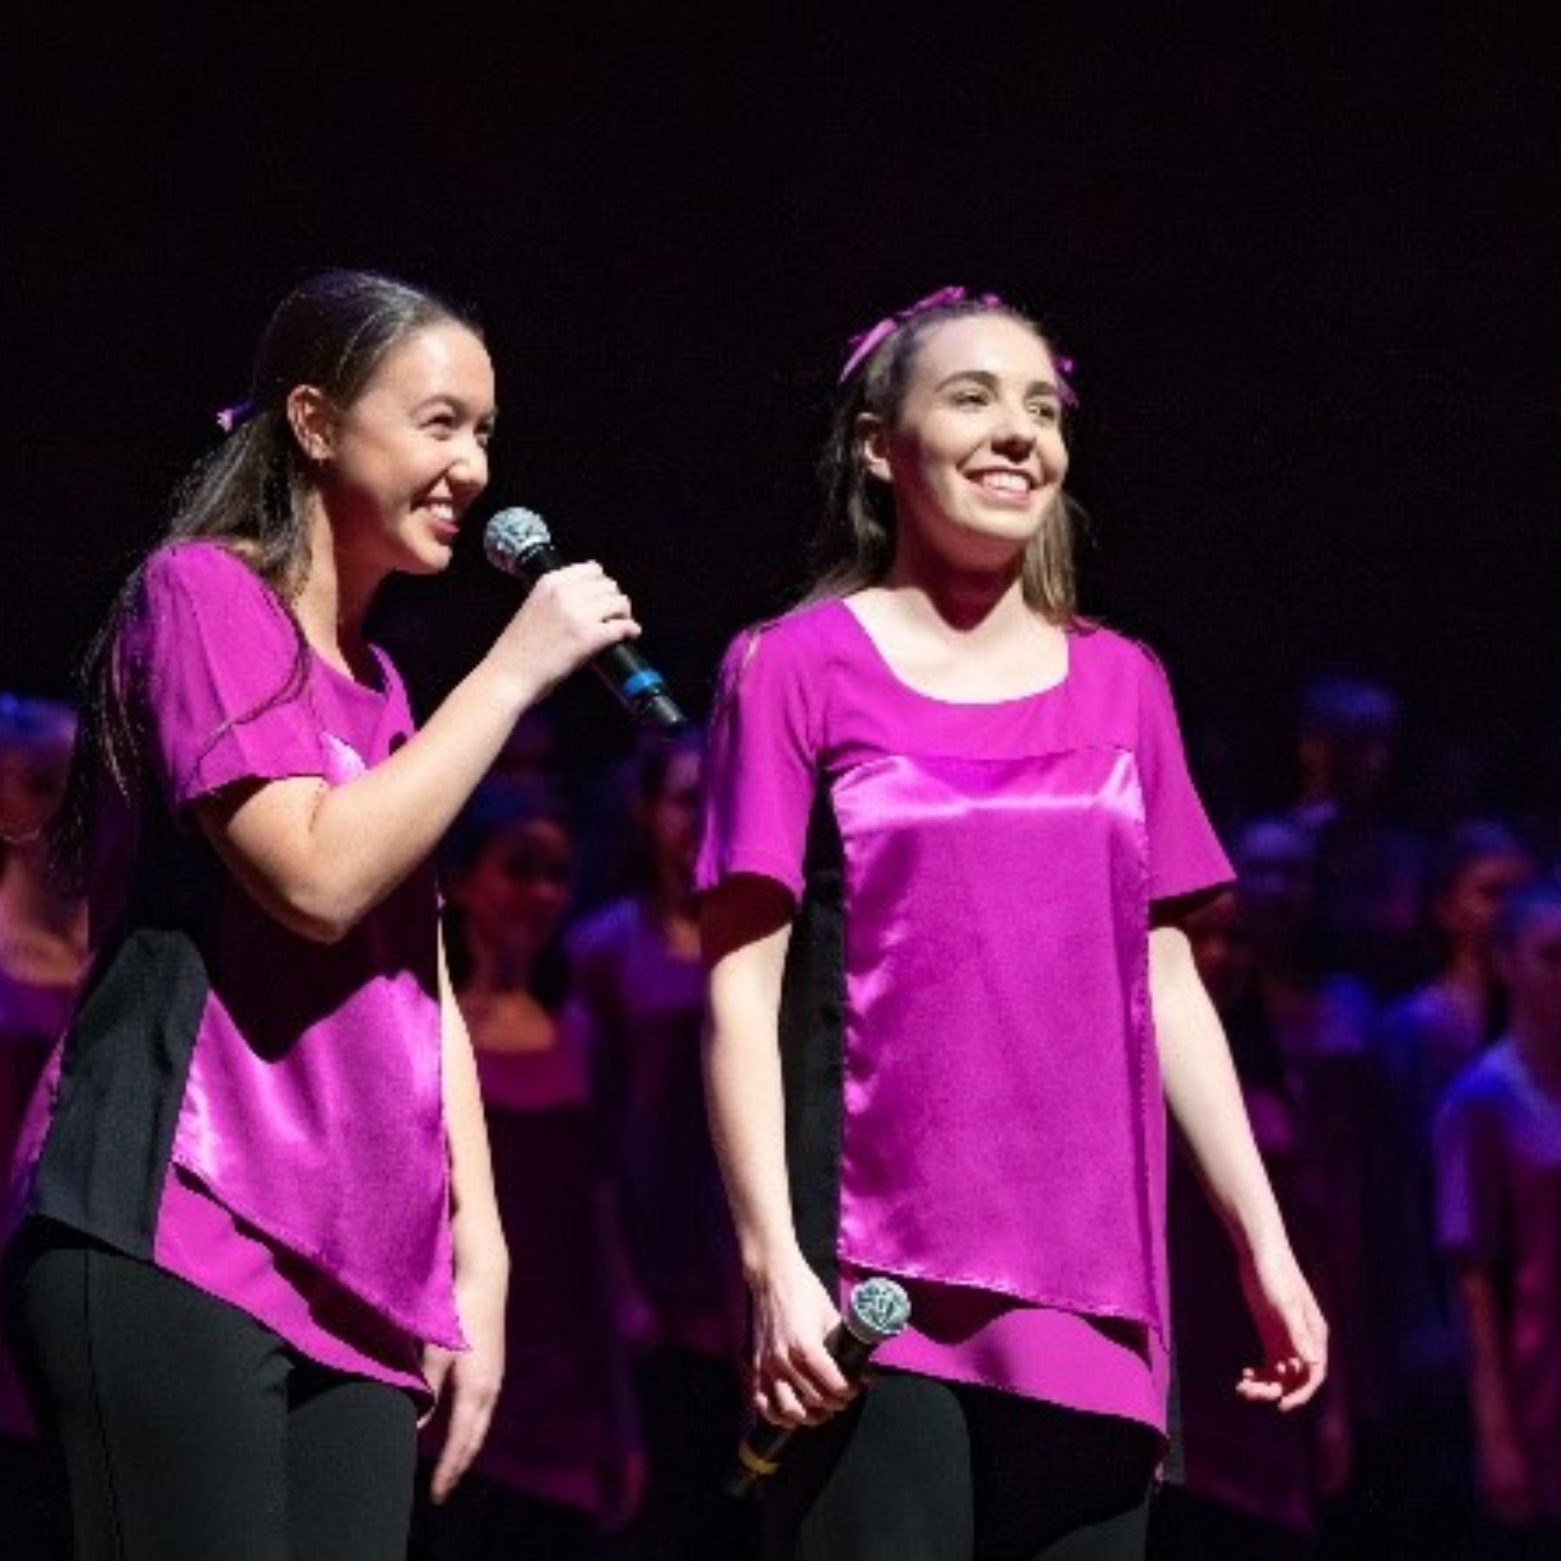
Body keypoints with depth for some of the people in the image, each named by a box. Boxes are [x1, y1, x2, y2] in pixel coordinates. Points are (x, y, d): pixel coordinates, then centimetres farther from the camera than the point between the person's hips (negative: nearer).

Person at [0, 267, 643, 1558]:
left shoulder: (377, 686, 23)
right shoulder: (204, 594, -1)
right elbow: (317, 875, -15)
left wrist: (477, 1260, 12)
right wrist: (514, 670, -8)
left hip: (353, 1282, 8)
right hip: (172, 1243, -8)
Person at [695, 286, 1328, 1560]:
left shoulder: (1121, 686, 14)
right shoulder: (799, 672, 2)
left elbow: (1168, 992, 15)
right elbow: (745, 990, -3)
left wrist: (1265, 1241, 9)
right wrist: (774, 1261, -12)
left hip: (1091, 1298, 4)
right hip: (877, 1290, -4)